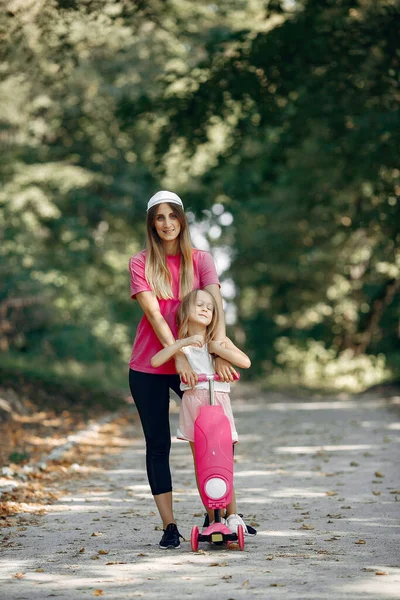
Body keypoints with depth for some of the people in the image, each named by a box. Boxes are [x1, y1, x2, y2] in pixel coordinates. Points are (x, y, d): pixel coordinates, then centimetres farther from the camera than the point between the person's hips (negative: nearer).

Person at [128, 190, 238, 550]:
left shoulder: (200, 260, 3)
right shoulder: (141, 264, -1)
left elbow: (216, 306, -11)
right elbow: (153, 313, -12)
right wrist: (178, 356, -24)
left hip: (194, 362, 1)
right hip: (149, 367, -1)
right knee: (158, 445, 2)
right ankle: (169, 526, 8)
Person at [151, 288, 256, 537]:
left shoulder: (219, 340, 7)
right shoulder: (180, 343, 9)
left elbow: (245, 361, -7)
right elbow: (155, 361, -9)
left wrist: (217, 348, -11)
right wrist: (183, 343, -16)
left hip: (218, 403, -1)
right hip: (193, 403, 1)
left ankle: (233, 517, 4)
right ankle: (212, 520, 8)